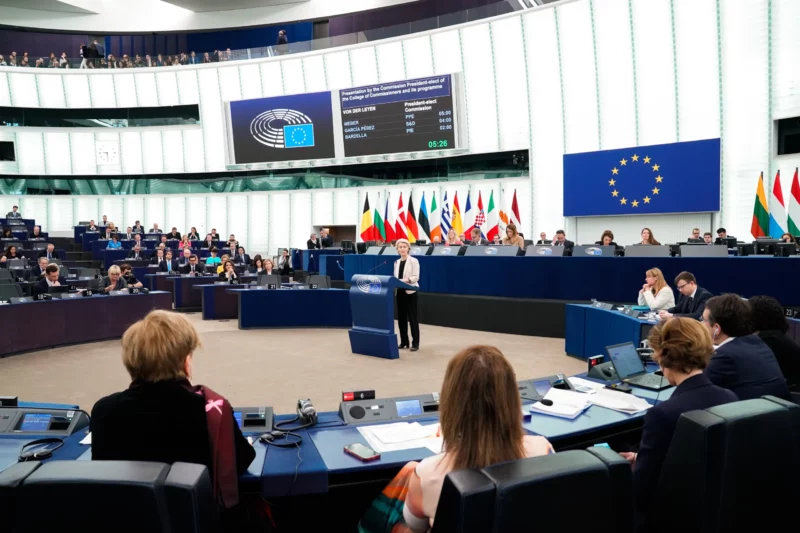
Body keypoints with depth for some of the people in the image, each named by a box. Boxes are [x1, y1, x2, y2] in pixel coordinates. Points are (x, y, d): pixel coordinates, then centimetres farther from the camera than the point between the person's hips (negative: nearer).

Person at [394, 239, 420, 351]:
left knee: (412, 317, -3)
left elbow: (416, 277, -12)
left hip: (410, 292, -6)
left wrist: (405, 280, -26)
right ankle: (404, 342, 18)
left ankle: (415, 343, 4)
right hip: (400, 292, 6)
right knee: (401, 317, 8)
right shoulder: (397, 262, 13)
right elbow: (395, 277, 14)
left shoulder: (414, 261, -5)